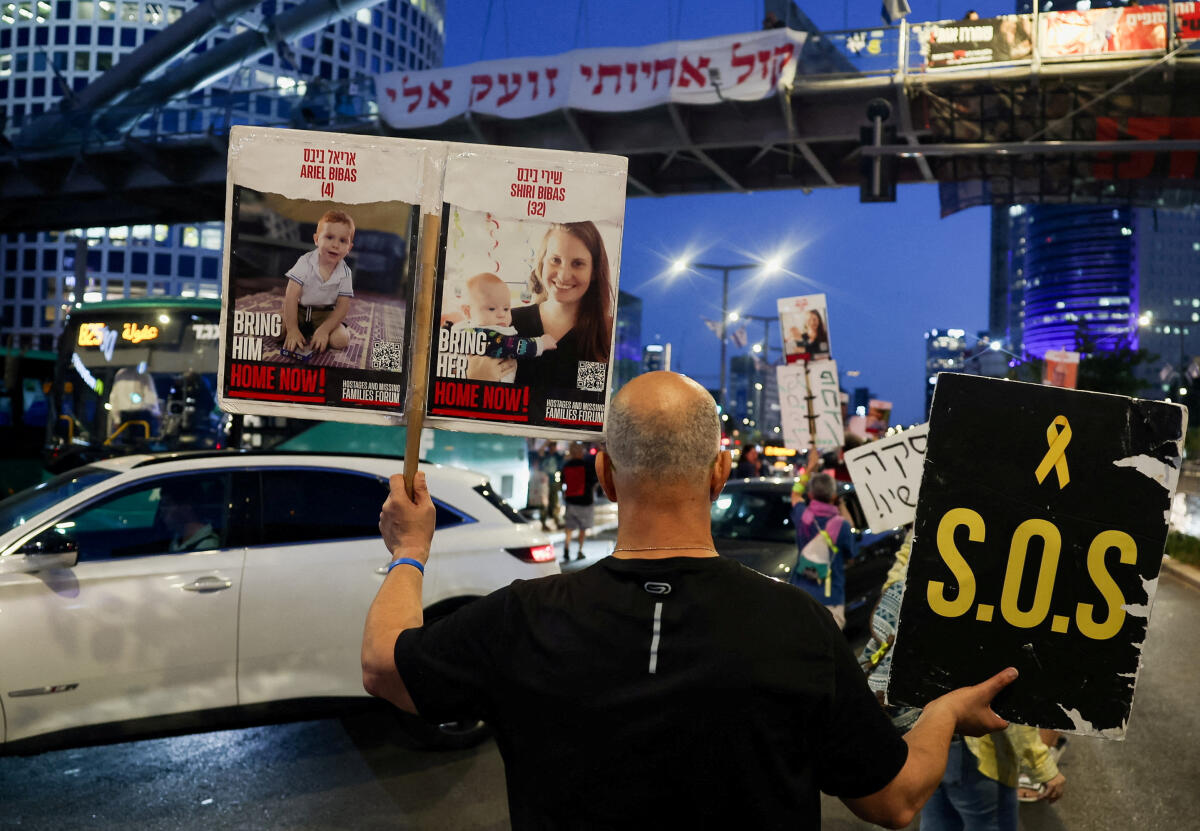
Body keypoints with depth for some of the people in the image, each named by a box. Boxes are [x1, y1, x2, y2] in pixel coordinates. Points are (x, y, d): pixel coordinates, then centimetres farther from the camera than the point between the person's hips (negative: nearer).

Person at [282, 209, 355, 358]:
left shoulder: (345, 273, -11)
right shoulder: (305, 262, -17)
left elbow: (342, 306, -12)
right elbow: (291, 297, -20)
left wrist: (324, 329, -26)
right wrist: (292, 329, -27)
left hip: (325, 314, 1)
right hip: (298, 310, -1)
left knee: (341, 339, -24)